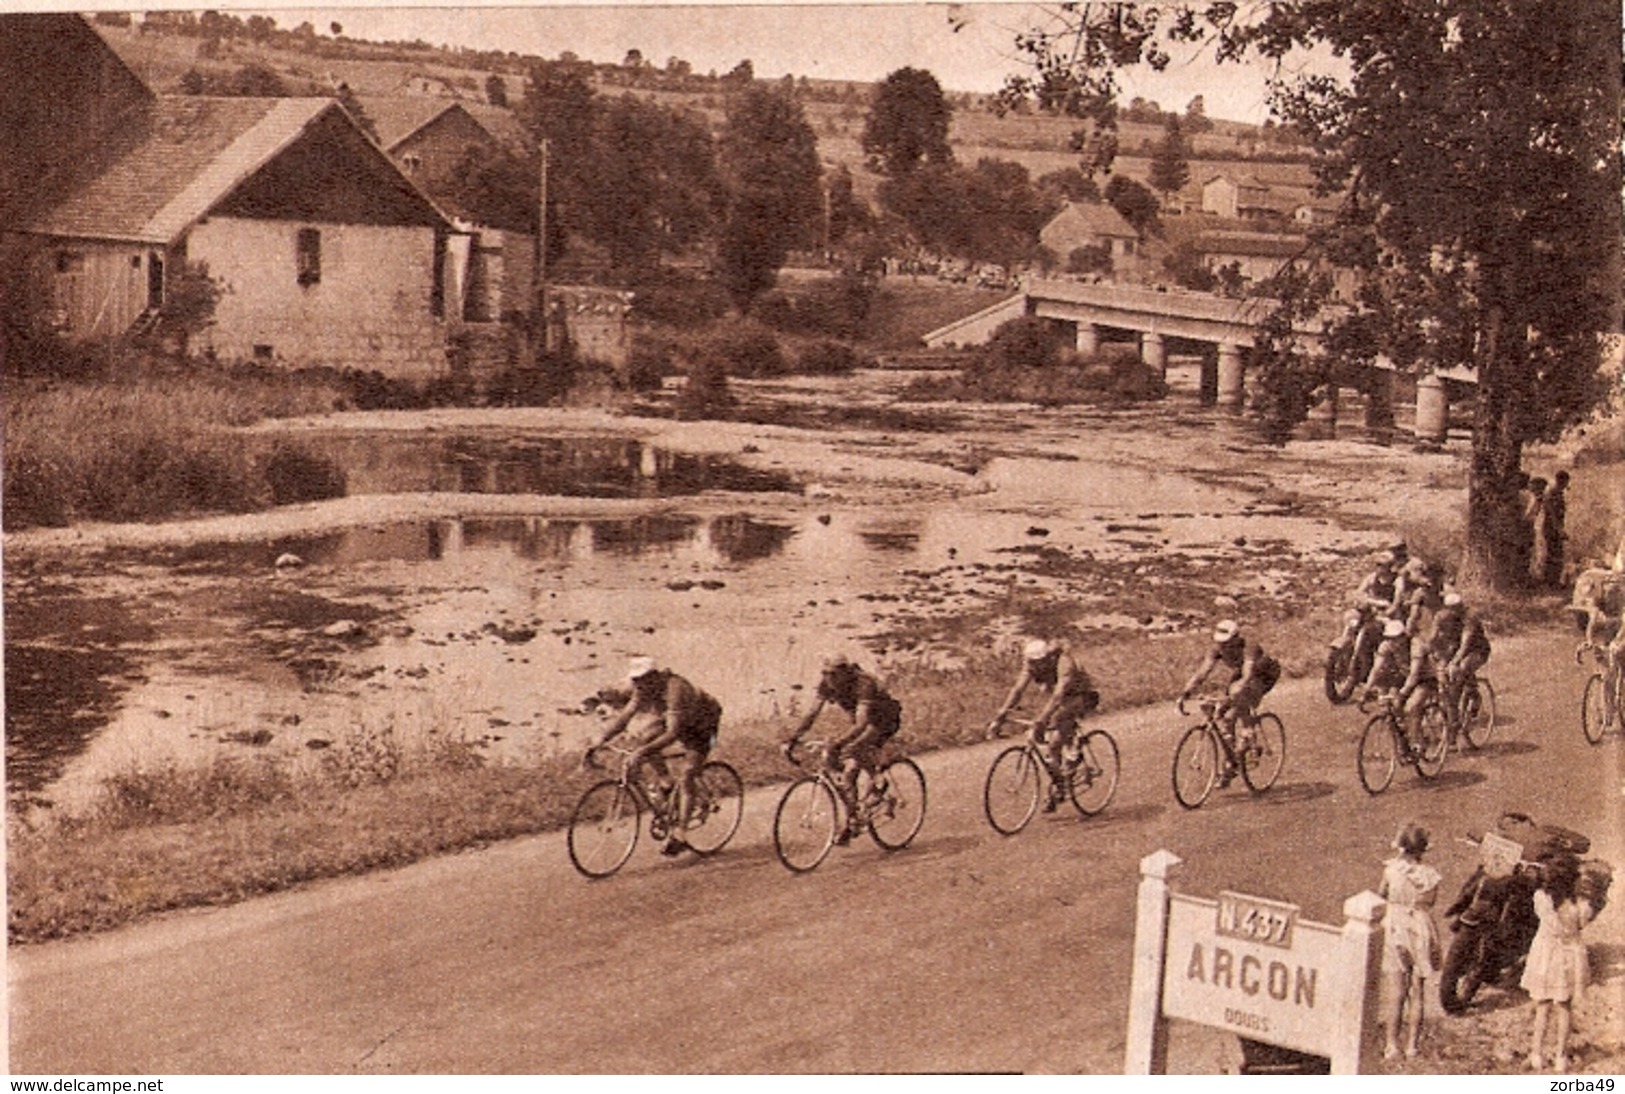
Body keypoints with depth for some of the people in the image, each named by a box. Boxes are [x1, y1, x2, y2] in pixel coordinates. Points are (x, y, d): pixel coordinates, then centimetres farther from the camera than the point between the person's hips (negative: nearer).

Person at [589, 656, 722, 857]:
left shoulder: (674, 690, -38)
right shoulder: (644, 691, -14)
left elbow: (673, 734, -44)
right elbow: (623, 718, -12)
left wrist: (644, 751, -54)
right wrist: (598, 744, -23)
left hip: (701, 725, -8)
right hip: (676, 722, 8)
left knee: (686, 780, -16)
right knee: (644, 745, -13)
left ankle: (678, 836, -13)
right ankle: (667, 785, 8)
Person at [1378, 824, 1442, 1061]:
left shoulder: (1392, 870, -12)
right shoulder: (1429, 875, -8)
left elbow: (1381, 894, 4)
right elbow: (1431, 901, 5)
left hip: (1395, 927, -1)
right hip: (1421, 930, 1)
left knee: (1394, 993, 3)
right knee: (1416, 994, 12)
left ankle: (1391, 1044, 1)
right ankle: (1411, 1044, 14)